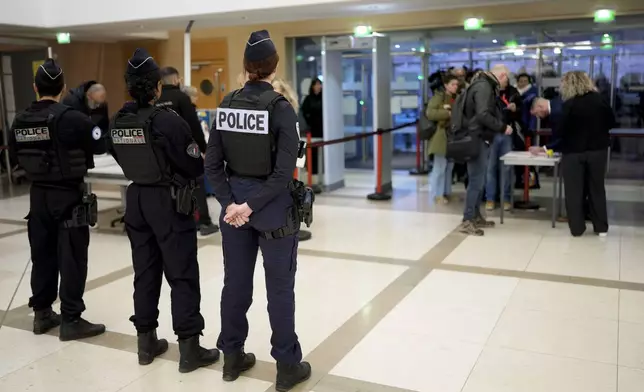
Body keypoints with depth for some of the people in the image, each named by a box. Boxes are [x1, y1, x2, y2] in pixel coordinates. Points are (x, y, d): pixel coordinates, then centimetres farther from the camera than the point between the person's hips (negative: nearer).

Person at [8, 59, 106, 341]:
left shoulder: (20, 121, 3)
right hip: (69, 195, -6)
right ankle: (71, 320, 6)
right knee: (72, 258, 1)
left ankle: (42, 313, 26)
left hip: (38, 194, 6)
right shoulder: (71, 118, -16)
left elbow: (15, 156, 13)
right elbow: (100, 143, -9)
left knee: (42, 254, 15)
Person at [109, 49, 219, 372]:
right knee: (182, 275, 1)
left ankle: (146, 342, 25)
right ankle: (189, 348, 5)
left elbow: (123, 161, 13)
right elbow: (195, 167, -13)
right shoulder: (167, 120, -18)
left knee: (145, 270, 15)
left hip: (136, 199, 7)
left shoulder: (117, 122, 2)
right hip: (169, 202, -6)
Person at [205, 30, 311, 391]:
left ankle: (233, 357, 29)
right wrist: (251, 206, -15)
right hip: (273, 207, -5)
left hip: (234, 203, 5)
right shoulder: (280, 107, -13)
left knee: (236, 283, 15)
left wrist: (231, 203, -6)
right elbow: (284, 172, -20)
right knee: (280, 287, 6)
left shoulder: (226, 105, 1)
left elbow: (213, 164, -1)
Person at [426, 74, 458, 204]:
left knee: (449, 166, 11)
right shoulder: (438, 96, -6)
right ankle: (437, 194, 3)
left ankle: (446, 192, 21)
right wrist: (448, 113, -21)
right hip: (441, 135, -7)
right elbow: (430, 113, -18)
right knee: (440, 166, -5)